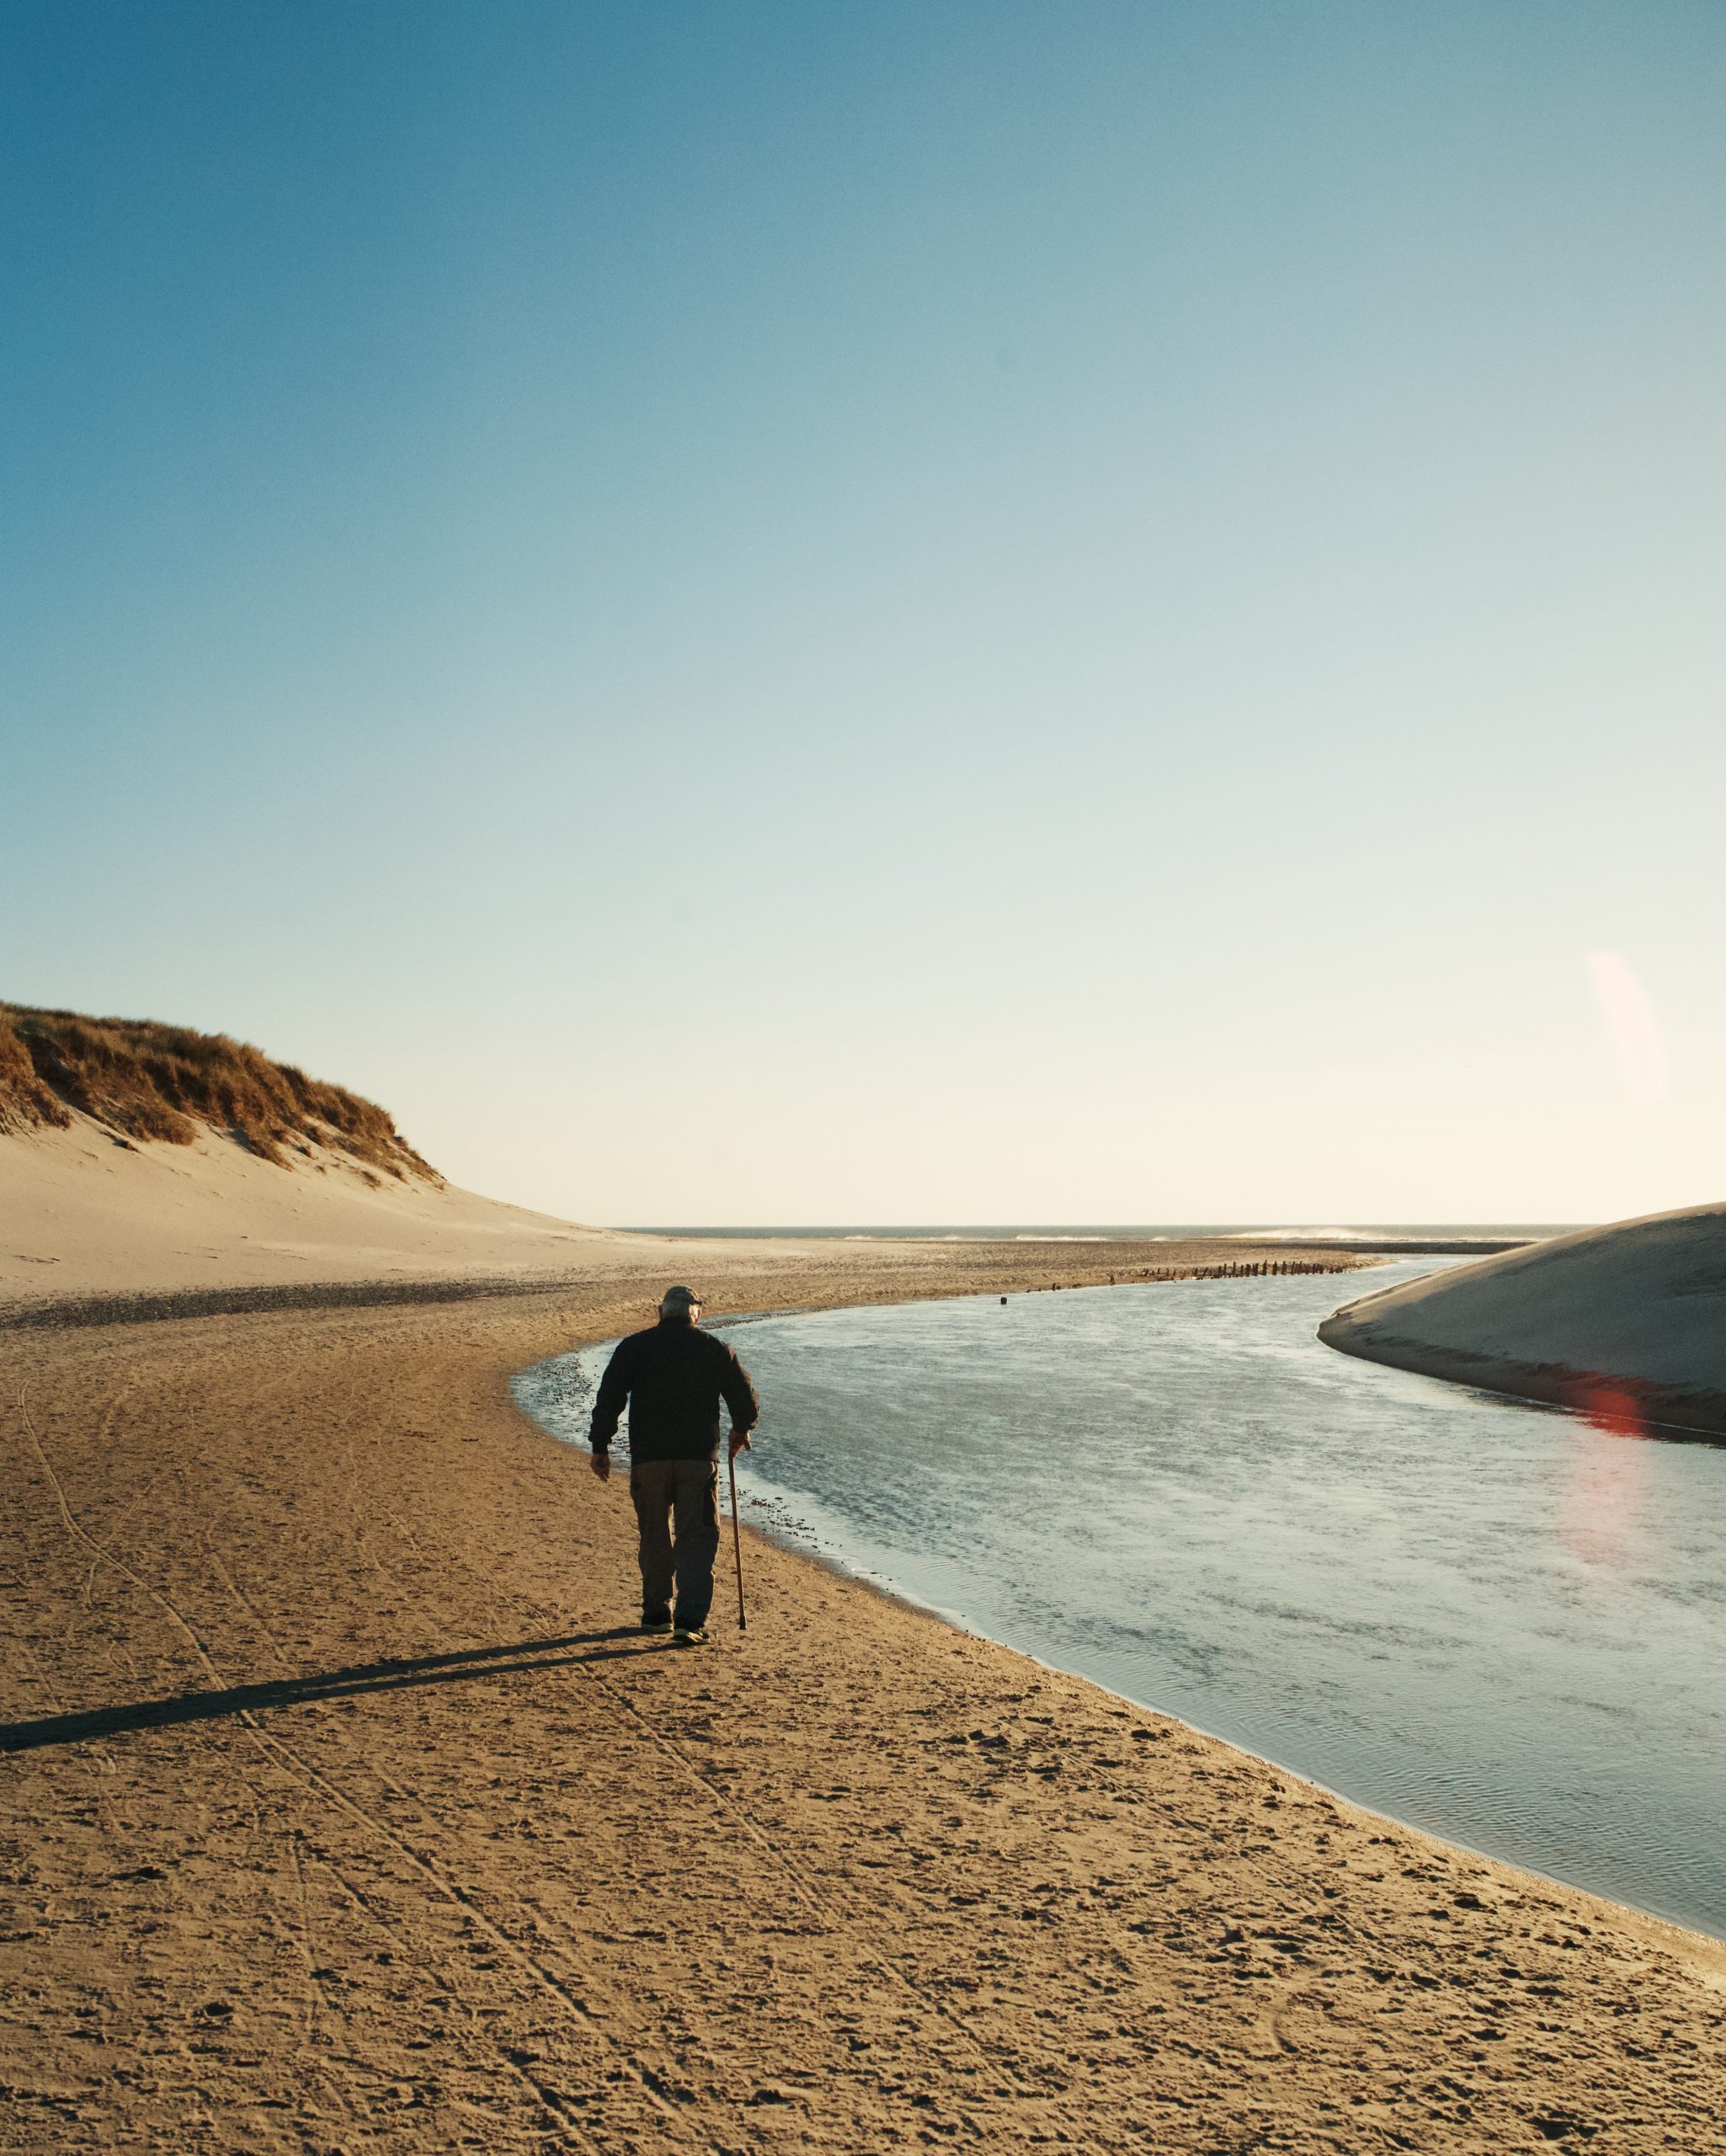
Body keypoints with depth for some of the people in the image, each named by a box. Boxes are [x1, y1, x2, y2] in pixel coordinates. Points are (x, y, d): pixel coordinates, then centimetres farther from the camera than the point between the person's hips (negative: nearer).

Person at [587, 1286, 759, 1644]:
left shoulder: (633, 1347, 5)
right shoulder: (714, 1347, 5)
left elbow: (609, 1399, -3)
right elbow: (746, 1399, 8)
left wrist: (600, 1447, 3)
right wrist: (741, 1431, 26)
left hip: (647, 1457, 1)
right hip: (699, 1457, -1)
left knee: (654, 1537, 16)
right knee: (697, 1539, 2)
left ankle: (656, 1614, 27)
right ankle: (689, 1620, -9)